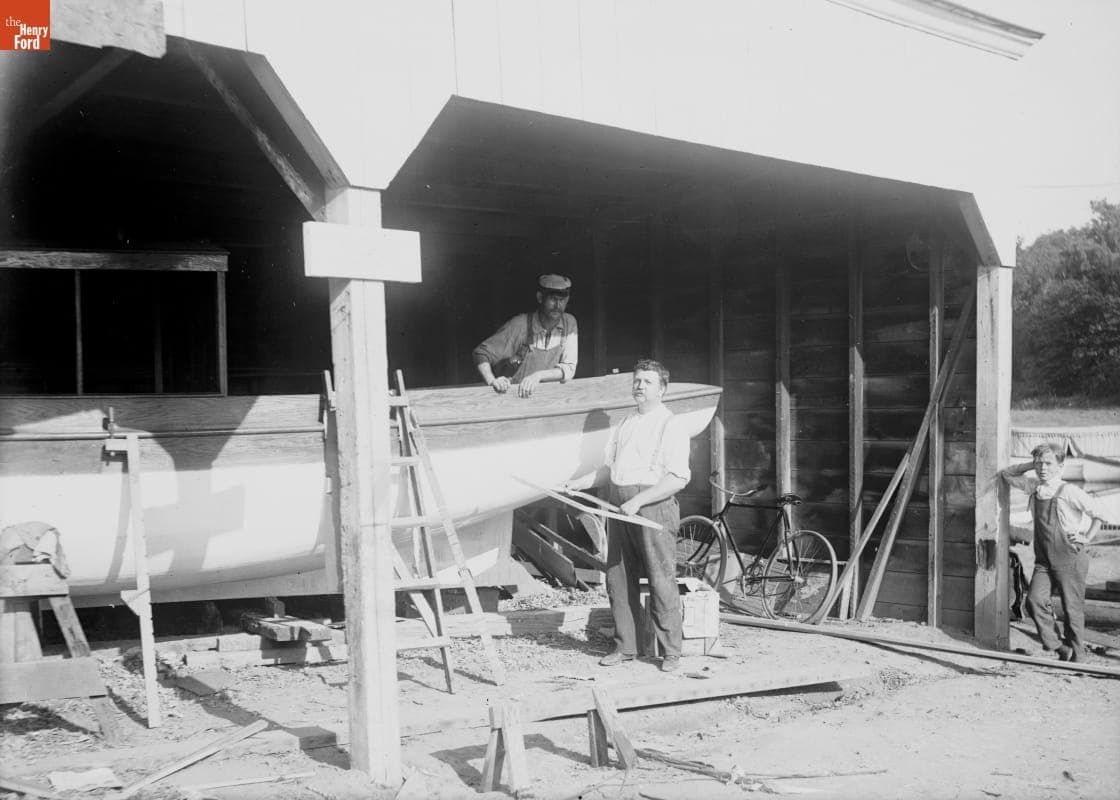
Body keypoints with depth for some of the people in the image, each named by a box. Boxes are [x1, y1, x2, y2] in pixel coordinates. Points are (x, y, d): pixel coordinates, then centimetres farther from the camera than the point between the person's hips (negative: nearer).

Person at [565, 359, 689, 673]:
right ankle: (625, 647, 19)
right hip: (620, 507, 8)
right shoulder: (626, 423, 17)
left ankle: (671, 652, 4)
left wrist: (639, 501, -21)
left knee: (661, 582, -5)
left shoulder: (670, 427, -7)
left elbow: (678, 479, -16)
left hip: (653, 506, -8)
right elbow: (610, 467, 25)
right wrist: (578, 483, 14)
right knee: (617, 579, 9)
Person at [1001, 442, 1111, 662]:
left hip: (1070, 558, -5)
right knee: (1034, 601, -13)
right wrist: (1031, 465, 7)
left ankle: (1076, 658, 15)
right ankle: (1060, 648, 0)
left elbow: (1099, 514, -1)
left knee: (1072, 609, 1)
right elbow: (1006, 474, 19)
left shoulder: (1069, 491, -10)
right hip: (1044, 559, 5)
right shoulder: (1033, 487, 5)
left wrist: (1087, 538, -3)